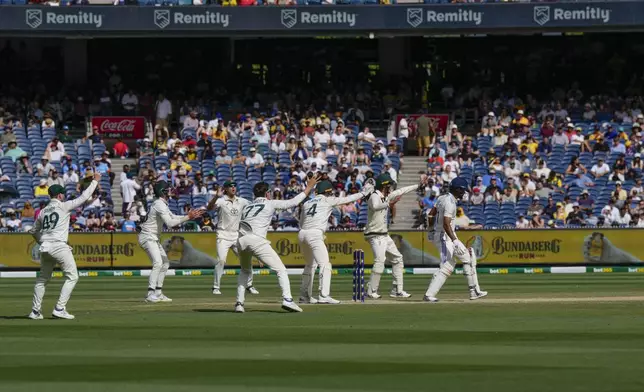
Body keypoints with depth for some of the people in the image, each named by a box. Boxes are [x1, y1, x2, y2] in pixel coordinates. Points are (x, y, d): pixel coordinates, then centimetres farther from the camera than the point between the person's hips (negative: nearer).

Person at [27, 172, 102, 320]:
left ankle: (35, 311, 15)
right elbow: (84, 198, -1)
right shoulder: (64, 206, -3)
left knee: (42, 279, 18)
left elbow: (33, 231, 20)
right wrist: (95, 181, 9)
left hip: (45, 247, 7)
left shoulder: (43, 212, 14)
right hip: (59, 246, -7)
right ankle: (60, 308, -11)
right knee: (72, 276, -1)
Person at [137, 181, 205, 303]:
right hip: (147, 237, -11)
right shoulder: (160, 205, -19)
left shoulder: (162, 204, 14)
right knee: (158, 263, -22)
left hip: (153, 238, 11)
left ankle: (158, 293, 14)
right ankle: (151, 294, -28)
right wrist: (187, 217, -22)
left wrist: (192, 215, 10)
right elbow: (170, 223, -26)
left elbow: (173, 217, 19)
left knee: (165, 263, 13)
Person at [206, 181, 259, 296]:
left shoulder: (241, 201, 7)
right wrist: (216, 196, -44)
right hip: (223, 236, -5)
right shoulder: (221, 201, -9)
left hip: (237, 236, 5)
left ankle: (249, 285, 20)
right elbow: (209, 207, -27)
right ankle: (216, 287, -8)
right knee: (221, 260, -17)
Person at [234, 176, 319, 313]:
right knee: (280, 269, -2)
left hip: (241, 241, 6)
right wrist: (308, 188, 23)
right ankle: (287, 299, -20)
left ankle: (239, 303, 19)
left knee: (245, 271, 29)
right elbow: (293, 202, 11)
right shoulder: (270, 204, 14)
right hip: (256, 240, -6)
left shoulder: (246, 207, 28)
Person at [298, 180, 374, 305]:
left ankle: (304, 295, 22)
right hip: (315, 235, -7)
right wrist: (363, 193, 23)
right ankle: (324, 295, -23)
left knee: (310, 265, 22)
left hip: (302, 234, 7)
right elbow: (347, 199, 11)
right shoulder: (328, 200, 5)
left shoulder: (307, 203, 20)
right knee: (325, 265, -10)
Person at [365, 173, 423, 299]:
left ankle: (397, 290, 18)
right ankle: (371, 291, -19)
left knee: (397, 259, 14)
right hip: (375, 236, -10)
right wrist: (389, 204, -48)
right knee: (379, 261, -23)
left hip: (384, 235, 10)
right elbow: (375, 206, -39)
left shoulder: (386, 196, 11)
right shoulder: (375, 196, -16)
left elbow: (400, 191, 24)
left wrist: (417, 187, 31)